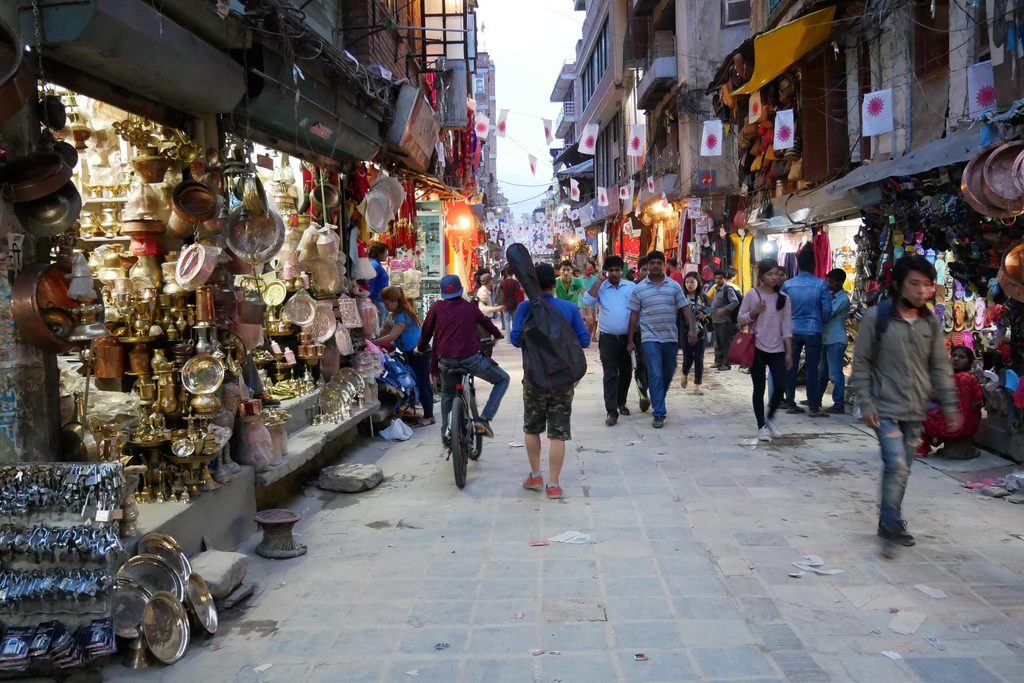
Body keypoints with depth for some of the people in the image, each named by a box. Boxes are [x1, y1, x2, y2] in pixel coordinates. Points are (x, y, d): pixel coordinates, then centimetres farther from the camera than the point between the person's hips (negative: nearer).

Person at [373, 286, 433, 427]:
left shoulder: (402, 316, -20)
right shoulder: (400, 313, 10)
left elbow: (391, 337, -25)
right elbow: (394, 336, 13)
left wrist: (372, 342, -22)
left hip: (417, 352, -10)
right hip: (417, 352, 10)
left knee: (421, 384, -4)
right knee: (424, 383, 14)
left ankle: (428, 416, 2)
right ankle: (429, 414, 21)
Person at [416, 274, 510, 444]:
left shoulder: (437, 307, 8)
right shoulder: (469, 306, 9)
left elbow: (427, 330, 14)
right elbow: (486, 322, 24)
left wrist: (420, 348, 33)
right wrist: (497, 335, 44)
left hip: (446, 361, 3)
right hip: (471, 358, -3)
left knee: (447, 393, 31)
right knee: (503, 379, 15)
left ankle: (446, 433, 27)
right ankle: (484, 420, 3)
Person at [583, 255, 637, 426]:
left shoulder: (631, 287, 3)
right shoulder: (600, 287, 2)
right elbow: (588, 300, -15)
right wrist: (599, 280, -11)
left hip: (627, 337, 2)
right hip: (608, 338, -2)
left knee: (626, 372, 14)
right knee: (610, 374, -6)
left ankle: (621, 403, 32)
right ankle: (611, 411, -8)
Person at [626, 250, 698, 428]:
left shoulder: (674, 286, 4)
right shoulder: (639, 288, 1)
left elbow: (685, 308, 3)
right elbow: (634, 315, 4)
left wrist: (692, 328, -11)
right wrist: (630, 340, 2)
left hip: (671, 337, 3)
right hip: (650, 338, -3)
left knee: (668, 374, 14)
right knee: (655, 376, -7)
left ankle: (658, 401, 37)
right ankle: (659, 414, -4)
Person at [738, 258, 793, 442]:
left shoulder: (783, 298, 5)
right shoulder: (752, 295, -2)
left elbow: (786, 327, 4)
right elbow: (741, 319, 2)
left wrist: (789, 352, 1)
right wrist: (755, 312, -16)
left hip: (777, 349, 2)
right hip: (757, 348, -2)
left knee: (780, 386, -6)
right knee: (759, 388, 3)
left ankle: (770, 418, 19)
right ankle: (761, 426, 14)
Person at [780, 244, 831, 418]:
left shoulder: (787, 285, -1)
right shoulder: (821, 284, -9)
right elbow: (827, 309, -8)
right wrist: (821, 322, 10)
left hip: (793, 330, 3)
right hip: (813, 331, -3)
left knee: (791, 368, 10)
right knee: (811, 369, 0)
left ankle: (790, 403, 16)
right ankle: (813, 407, 4)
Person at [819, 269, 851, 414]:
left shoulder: (843, 299, -13)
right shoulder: (830, 295, 15)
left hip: (836, 341, -9)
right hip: (825, 339, 9)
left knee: (835, 374, -6)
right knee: (822, 372, 18)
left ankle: (839, 404, -1)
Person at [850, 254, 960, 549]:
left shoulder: (930, 322, 3)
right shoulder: (877, 317, -10)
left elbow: (940, 368, 9)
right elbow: (861, 364, -7)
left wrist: (950, 406, 5)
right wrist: (866, 405, -11)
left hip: (916, 411, 5)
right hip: (886, 408, -5)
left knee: (902, 469, 12)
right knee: (896, 466, -15)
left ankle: (891, 523, 27)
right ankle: (892, 525, 1)